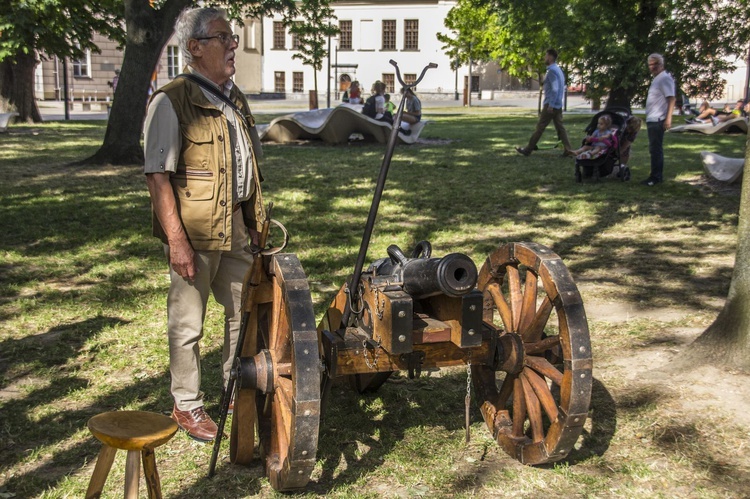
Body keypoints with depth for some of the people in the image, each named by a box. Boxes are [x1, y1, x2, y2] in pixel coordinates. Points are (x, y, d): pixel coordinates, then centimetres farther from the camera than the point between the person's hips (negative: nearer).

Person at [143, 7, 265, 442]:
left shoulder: (236, 100, 14)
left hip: (238, 227, 8)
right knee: (189, 323, 4)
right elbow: (158, 176, -15)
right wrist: (176, 240, -21)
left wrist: (256, 221, 18)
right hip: (195, 231, -7)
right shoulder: (172, 102, -11)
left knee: (245, 312, 15)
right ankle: (187, 404, 20)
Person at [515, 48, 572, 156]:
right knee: (560, 128, 6)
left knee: (540, 127, -3)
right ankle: (568, 150, 1)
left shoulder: (552, 70, -14)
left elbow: (554, 89, -23)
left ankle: (527, 150, 3)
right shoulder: (558, 69, 16)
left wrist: (550, 105, -23)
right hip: (558, 105, 9)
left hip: (551, 104, -9)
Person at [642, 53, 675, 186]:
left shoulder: (665, 78, -11)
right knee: (654, 149, 14)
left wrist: (668, 118, -23)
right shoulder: (656, 79, 19)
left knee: (656, 149, -8)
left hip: (658, 120, -10)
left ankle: (656, 177, -5)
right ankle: (656, 175, 20)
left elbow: (671, 99, -18)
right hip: (652, 120, 10)